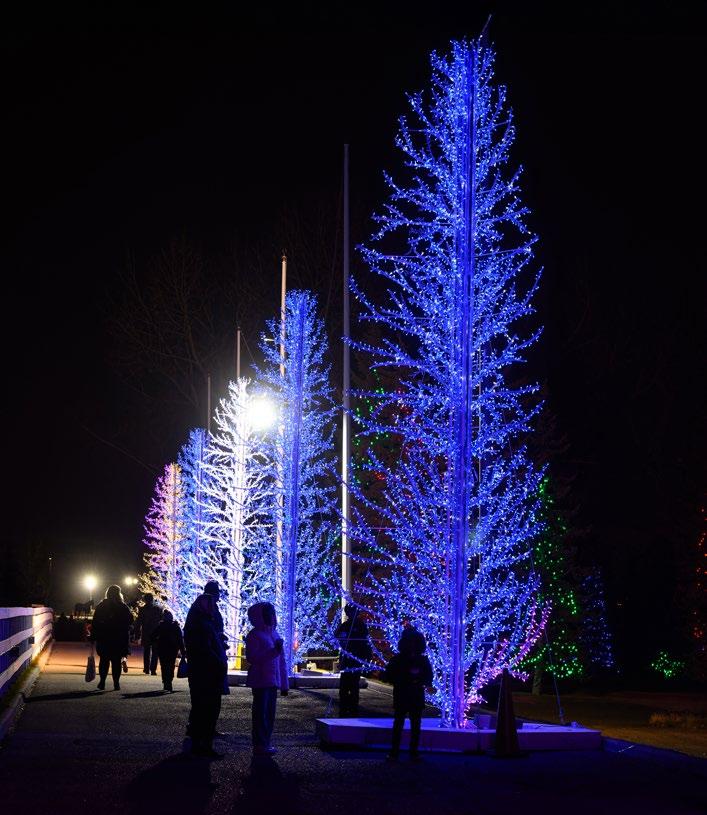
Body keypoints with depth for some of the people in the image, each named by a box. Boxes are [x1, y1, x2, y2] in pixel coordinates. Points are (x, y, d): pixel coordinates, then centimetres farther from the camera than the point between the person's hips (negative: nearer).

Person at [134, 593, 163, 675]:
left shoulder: (142, 609, -5)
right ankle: (153, 670, -3)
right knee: (155, 653, 5)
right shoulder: (159, 609, -2)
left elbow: (138, 623, -4)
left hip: (146, 634, 0)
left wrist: (137, 635, 2)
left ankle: (146, 669, 14)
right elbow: (162, 621, -2)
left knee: (146, 652, 15)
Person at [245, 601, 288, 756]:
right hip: (260, 681, -7)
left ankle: (265, 743, 15)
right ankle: (260, 745, -4)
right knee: (261, 712, -6)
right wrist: (274, 651, -22)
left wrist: (284, 684, 14)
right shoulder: (254, 635, -6)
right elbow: (251, 657, -17)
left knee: (270, 714, 9)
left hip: (272, 681, 7)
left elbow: (281, 661, 17)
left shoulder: (274, 634, 15)